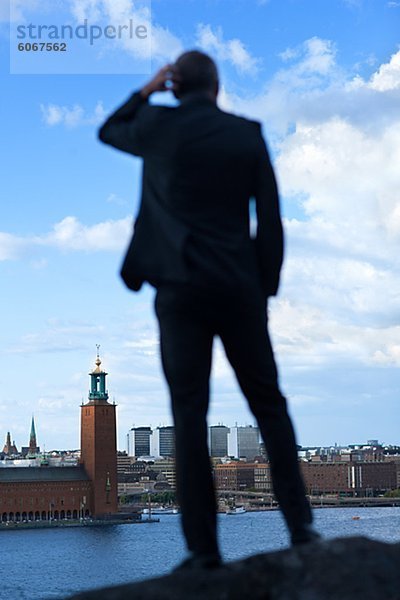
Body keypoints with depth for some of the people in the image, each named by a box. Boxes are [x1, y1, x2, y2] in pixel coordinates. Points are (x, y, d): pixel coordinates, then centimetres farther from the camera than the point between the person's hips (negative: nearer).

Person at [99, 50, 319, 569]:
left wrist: (147, 90, 23)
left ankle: (203, 548, 0)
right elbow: (270, 219, 2)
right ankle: (300, 526, 10)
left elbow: (108, 131, 23)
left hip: (180, 290, -1)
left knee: (190, 415, 0)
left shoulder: (158, 126, 1)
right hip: (240, 289, 1)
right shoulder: (248, 134, 4)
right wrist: (267, 286, 9)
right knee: (269, 404, 12)